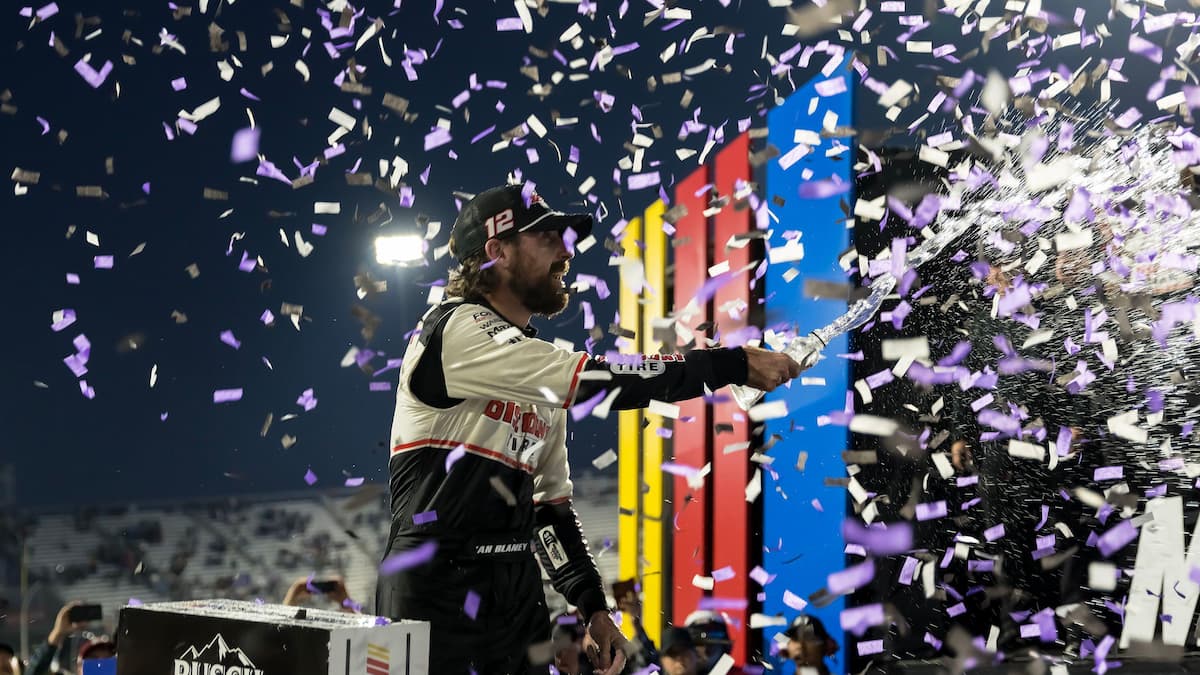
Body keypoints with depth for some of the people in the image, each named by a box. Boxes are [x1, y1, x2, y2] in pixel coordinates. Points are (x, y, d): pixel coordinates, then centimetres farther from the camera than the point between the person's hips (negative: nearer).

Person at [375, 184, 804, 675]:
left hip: (519, 596, 8)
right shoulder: (455, 329, -11)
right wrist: (735, 364, -18)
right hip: (436, 595, -8)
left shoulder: (542, 377, 17)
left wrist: (593, 608, 9)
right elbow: (593, 383, -21)